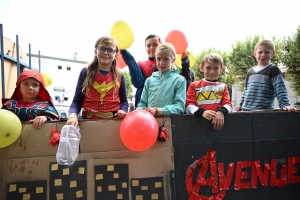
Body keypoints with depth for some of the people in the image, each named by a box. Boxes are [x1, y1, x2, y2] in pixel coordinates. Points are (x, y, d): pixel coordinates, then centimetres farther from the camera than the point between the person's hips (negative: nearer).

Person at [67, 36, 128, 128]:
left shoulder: (119, 75, 8)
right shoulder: (86, 72, 5)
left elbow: (124, 101, 13)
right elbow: (77, 101, 3)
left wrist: (123, 111, -7)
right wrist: (72, 115, -15)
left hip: (113, 121, 1)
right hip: (88, 120, -1)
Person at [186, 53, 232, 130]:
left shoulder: (223, 87, 16)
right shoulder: (194, 85, 12)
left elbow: (227, 104, 5)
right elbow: (189, 105, 1)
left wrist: (221, 111, -17)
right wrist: (202, 112, -17)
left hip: (217, 122, 2)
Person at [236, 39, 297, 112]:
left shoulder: (273, 70, -3)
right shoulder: (250, 71, 13)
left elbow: (280, 90, -11)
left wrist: (285, 105, -24)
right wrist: (240, 106, 18)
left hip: (265, 111, -6)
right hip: (246, 110, 6)